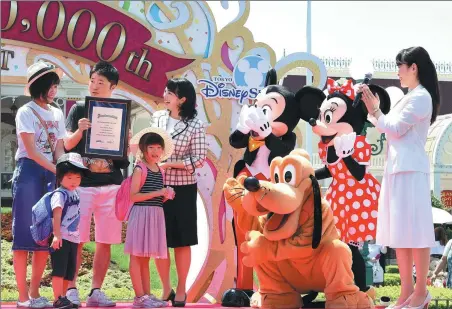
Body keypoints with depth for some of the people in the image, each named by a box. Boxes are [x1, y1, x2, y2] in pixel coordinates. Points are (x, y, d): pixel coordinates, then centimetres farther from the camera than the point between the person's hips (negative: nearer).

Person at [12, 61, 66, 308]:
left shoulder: (57, 114, 13)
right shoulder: (26, 112, -6)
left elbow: (59, 150, 9)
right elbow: (31, 151, -12)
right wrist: (58, 171, -18)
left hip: (51, 174, 6)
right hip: (29, 172, -6)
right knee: (24, 232, -5)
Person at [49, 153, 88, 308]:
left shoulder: (75, 193, 14)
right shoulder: (59, 194, -13)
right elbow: (57, 214, -25)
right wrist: (56, 235, -35)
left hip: (73, 238, 9)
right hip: (61, 238, -9)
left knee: (69, 271, 12)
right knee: (59, 270, -8)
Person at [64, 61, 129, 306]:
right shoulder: (79, 109, 5)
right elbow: (67, 144, 2)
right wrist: (79, 131, -17)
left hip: (111, 184, 2)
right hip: (82, 182, -2)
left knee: (105, 241, 3)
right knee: (77, 239, -3)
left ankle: (96, 291, 10)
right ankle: (71, 289, 4)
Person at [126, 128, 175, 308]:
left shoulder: (159, 171, 14)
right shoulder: (140, 169, -9)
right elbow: (133, 196, -16)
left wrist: (166, 196, 1)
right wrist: (157, 193, -18)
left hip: (156, 215, 8)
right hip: (141, 214, -8)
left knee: (145, 258, 13)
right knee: (137, 256, -3)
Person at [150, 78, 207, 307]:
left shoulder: (194, 125, -9)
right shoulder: (157, 118, 4)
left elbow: (199, 159, -12)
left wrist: (169, 164, -17)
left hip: (182, 190, -4)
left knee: (181, 242, 5)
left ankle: (181, 291, 17)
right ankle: (166, 289, 21)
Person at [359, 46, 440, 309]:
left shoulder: (421, 97, -9)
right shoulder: (410, 98, 20)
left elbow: (396, 129, -12)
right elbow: (390, 129, 18)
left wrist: (374, 111, -4)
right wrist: (374, 110, 13)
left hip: (410, 169, -10)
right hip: (397, 168, 10)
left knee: (414, 229, -7)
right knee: (401, 231, 7)